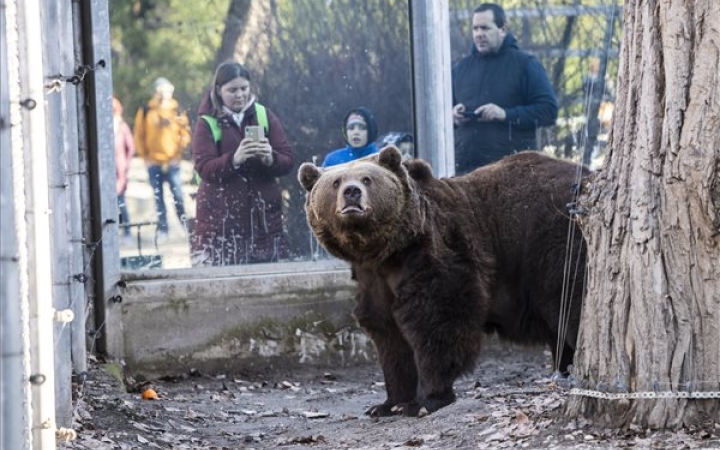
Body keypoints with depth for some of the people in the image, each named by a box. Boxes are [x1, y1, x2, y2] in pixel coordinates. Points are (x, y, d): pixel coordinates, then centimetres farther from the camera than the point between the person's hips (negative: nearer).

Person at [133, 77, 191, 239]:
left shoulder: (176, 110, 3)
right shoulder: (146, 111, 3)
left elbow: (184, 133, 7)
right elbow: (139, 136, 6)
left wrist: (179, 150, -6)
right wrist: (145, 156, 1)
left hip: (172, 161, -1)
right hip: (154, 162, 1)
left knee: (178, 195, -9)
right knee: (158, 197, 4)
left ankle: (185, 224, 2)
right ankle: (162, 228, 9)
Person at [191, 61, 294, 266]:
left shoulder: (264, 116, 11)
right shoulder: (208, 123, 3)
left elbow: (288, 161, 7)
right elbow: (204, 168, -9)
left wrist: (270, 158, -15)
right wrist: (234, 159, -25)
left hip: (263, 213, 3)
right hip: (221, 217, -3)